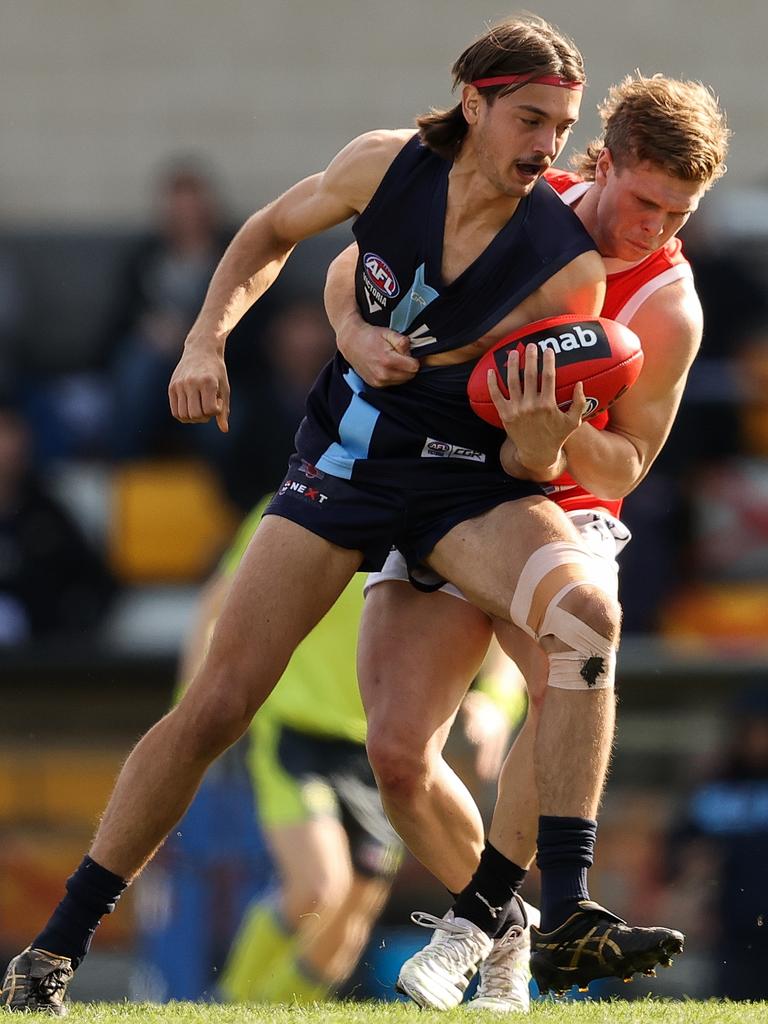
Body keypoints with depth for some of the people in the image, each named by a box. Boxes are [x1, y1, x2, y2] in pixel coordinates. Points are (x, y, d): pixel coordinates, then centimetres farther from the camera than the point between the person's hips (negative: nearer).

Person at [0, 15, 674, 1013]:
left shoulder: (568, 264, -17)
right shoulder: (386, 166, -13)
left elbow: (530, 463, -12)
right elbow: (272, 232, 9)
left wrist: (539, 441, -34)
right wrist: (207, 338, -4)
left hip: (474, 481, -1)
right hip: (347, 458, 1)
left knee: (584, 610, -32)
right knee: (215, 705, -7)